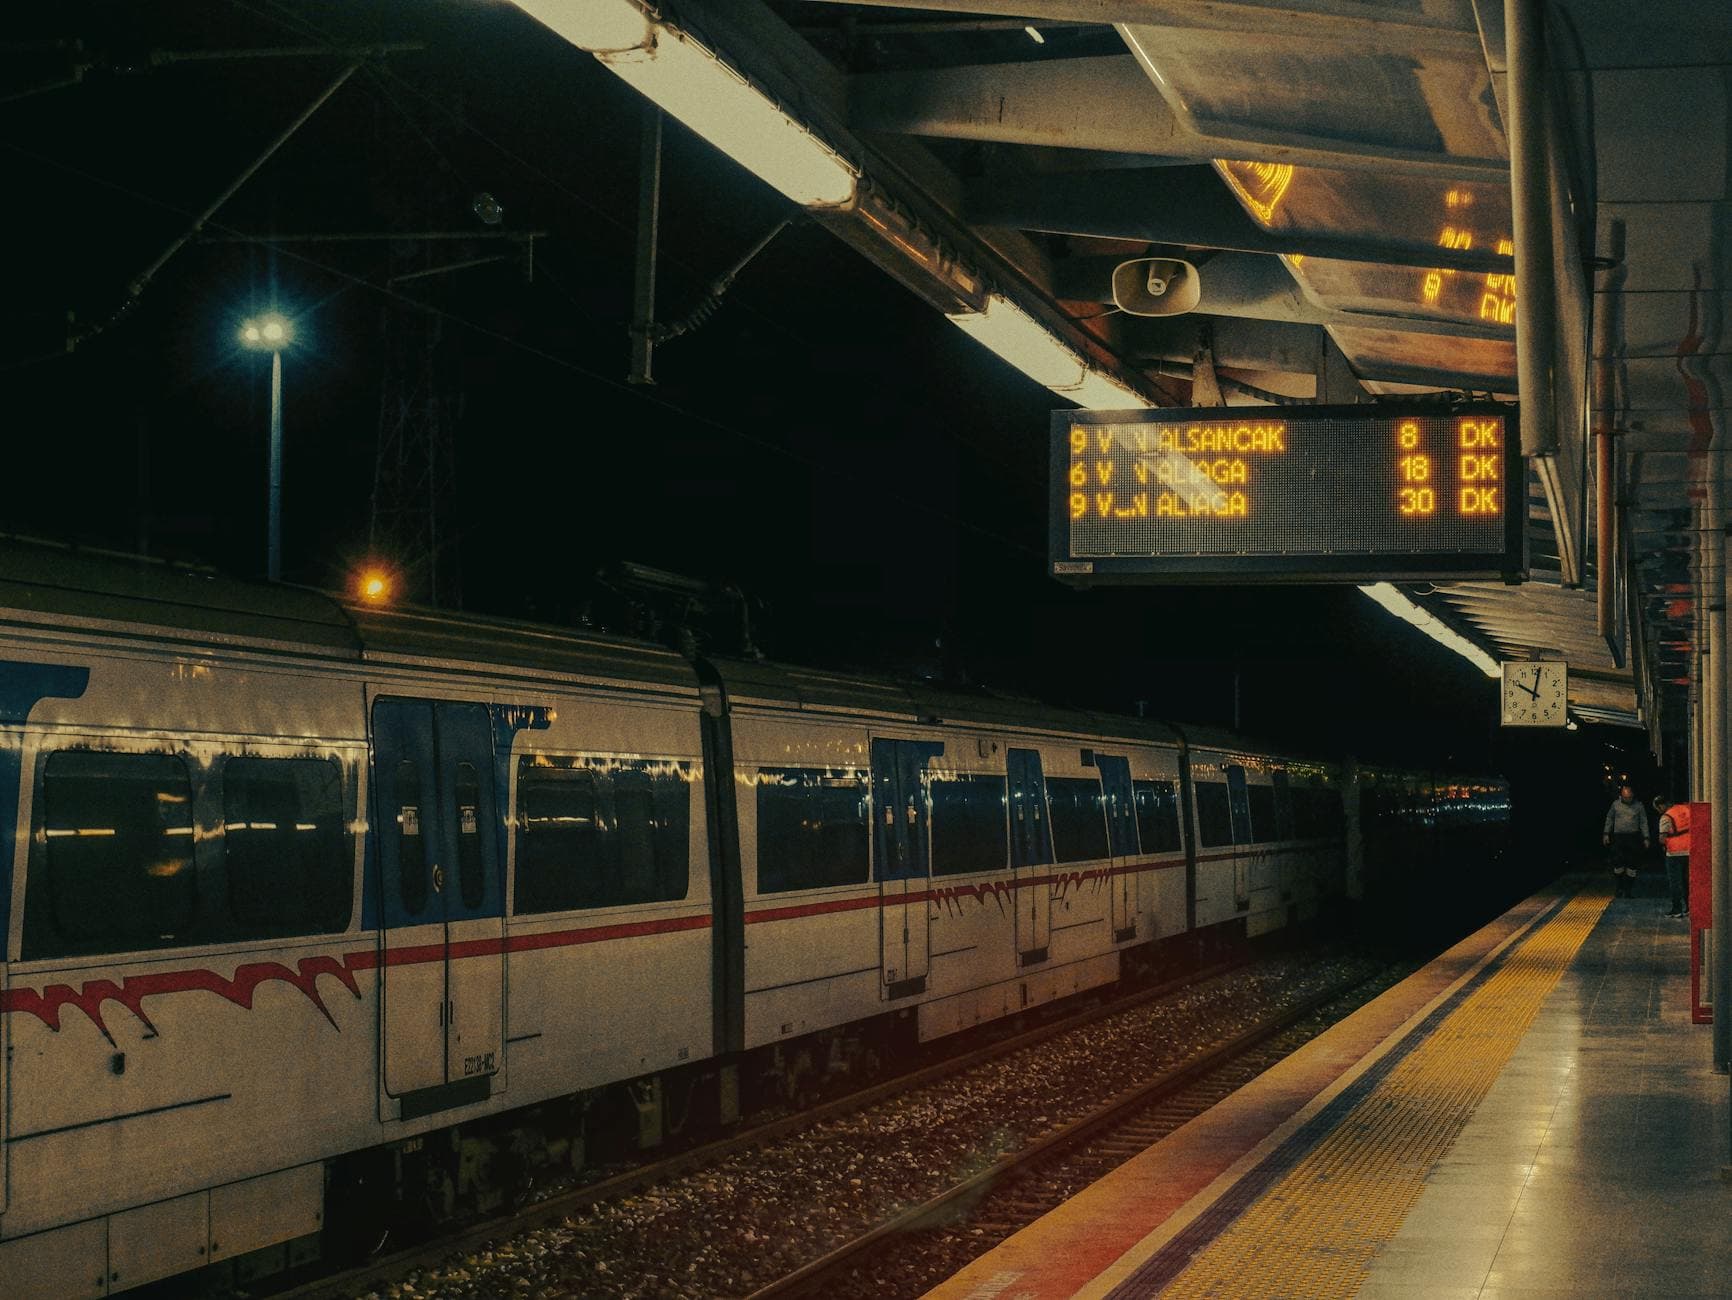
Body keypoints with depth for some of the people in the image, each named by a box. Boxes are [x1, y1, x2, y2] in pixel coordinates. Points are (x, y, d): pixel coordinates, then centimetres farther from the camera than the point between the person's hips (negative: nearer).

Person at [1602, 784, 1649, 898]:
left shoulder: (1639, 806, 4)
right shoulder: (1616, 804, 6)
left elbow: (1644, 823, 8)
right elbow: (1609, 819, 15)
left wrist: (1645, 838, 2)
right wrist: (1606, 833, 8)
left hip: (1633, 837, 0)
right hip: (1618, 837, 0)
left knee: (1631, 864, 0)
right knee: (1618, 863, -7)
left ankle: (1629, 890, 10)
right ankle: (1620, 887, 10)